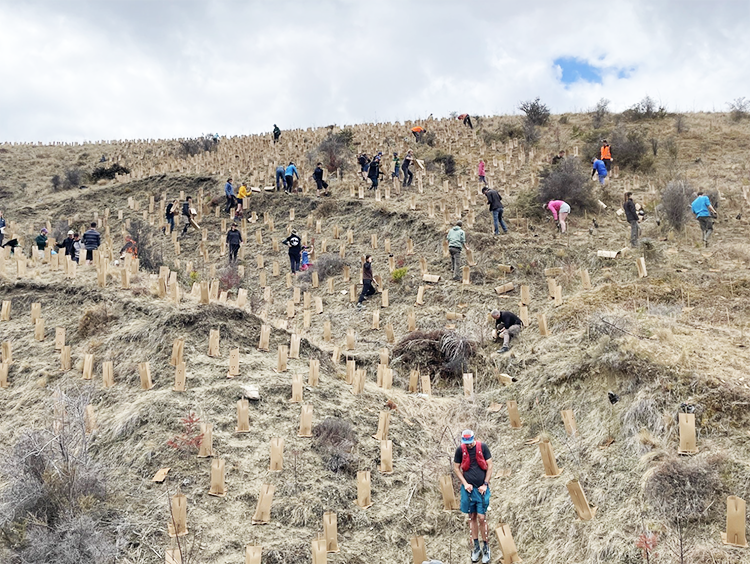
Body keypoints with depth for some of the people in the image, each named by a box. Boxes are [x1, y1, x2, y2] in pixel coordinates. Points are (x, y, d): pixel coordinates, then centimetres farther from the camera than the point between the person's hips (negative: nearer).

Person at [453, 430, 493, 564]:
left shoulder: (483, 447, -7)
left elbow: (490, 466, -2)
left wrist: (485, 484, -6)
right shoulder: (460, 450, -4)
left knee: (481, 518, -3)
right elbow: (456, 468, 4)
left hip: (481, 489, -2)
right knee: (472, 517, 9)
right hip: (468, 488, 2)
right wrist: (465, 483, -6)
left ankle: (486, 547, 10)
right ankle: (476, 546, 19)